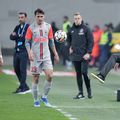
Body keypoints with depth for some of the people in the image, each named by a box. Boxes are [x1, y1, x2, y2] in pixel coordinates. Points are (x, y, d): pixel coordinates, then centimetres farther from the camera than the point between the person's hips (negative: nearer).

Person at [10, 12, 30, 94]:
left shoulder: (28, 27, -5)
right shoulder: (17, 27, 16)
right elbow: (11, 37, 6)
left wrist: (17, 36, -9)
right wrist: (20, 36, -12)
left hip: (24, 51, -7)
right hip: (17, 50, 7)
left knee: (22, 69, -9)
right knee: (16, 69, 10)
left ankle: (22, 87, -5)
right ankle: (24, 86, 20)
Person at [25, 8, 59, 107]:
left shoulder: (48, 26, 6)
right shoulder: (31, 28, -1)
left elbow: (51, 41, 13)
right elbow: (27, 42, -1)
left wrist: (56, 54, 11)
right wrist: (30, 52, -17)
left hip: (46, 56, 2)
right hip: (35, 57, -2)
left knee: (50, 75, -12)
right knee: (36, 78, 2)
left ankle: (44, 97, 5)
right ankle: (36, 100, 13)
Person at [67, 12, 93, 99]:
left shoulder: (86, 28, -5)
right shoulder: (71, 29, 8)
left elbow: (91, 41, -6)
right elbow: (68, 39, 26)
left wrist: (88, 53, -14)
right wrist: (69, 47, 9)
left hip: (84, 56, -4)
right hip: (75, 55, 4)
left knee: (85, 73, -5)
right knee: (78, 74, 6)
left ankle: (89, 91, 10)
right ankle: (80, 93, 9)